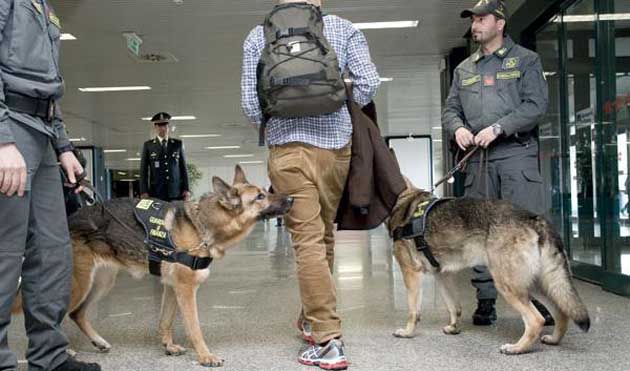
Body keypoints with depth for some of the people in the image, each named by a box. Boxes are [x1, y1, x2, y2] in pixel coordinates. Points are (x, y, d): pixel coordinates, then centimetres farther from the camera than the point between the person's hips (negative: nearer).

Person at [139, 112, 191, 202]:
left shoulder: (178, 144, 13)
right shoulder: (148, 145, 9)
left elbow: (183, 167, 12)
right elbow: (144, 170, 7)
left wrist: (186, 189, 4)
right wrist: (144, 191, -3)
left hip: (176, 192, 1)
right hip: (156, 192, -1)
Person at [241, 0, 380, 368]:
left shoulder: (258, 36, 7)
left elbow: (250, 104, 2)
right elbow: (369, 83, -2)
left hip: (288, 145, -1)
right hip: (336, 144, 2)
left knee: (308, 240, -1)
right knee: (324, 234, 16)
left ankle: (328, 341, -3)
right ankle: (312, 317, 31)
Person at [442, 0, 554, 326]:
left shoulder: (525, 60, 6)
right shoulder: (464, 69, 20)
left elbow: (536, 105, -5)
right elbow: (450, 109, 18)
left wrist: (498, 128, -15)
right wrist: (458, 128, -5)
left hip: (517, 154, -4)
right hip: (478, 158, 4)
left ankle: (540, 297, -1)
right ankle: (485, 301, 12)